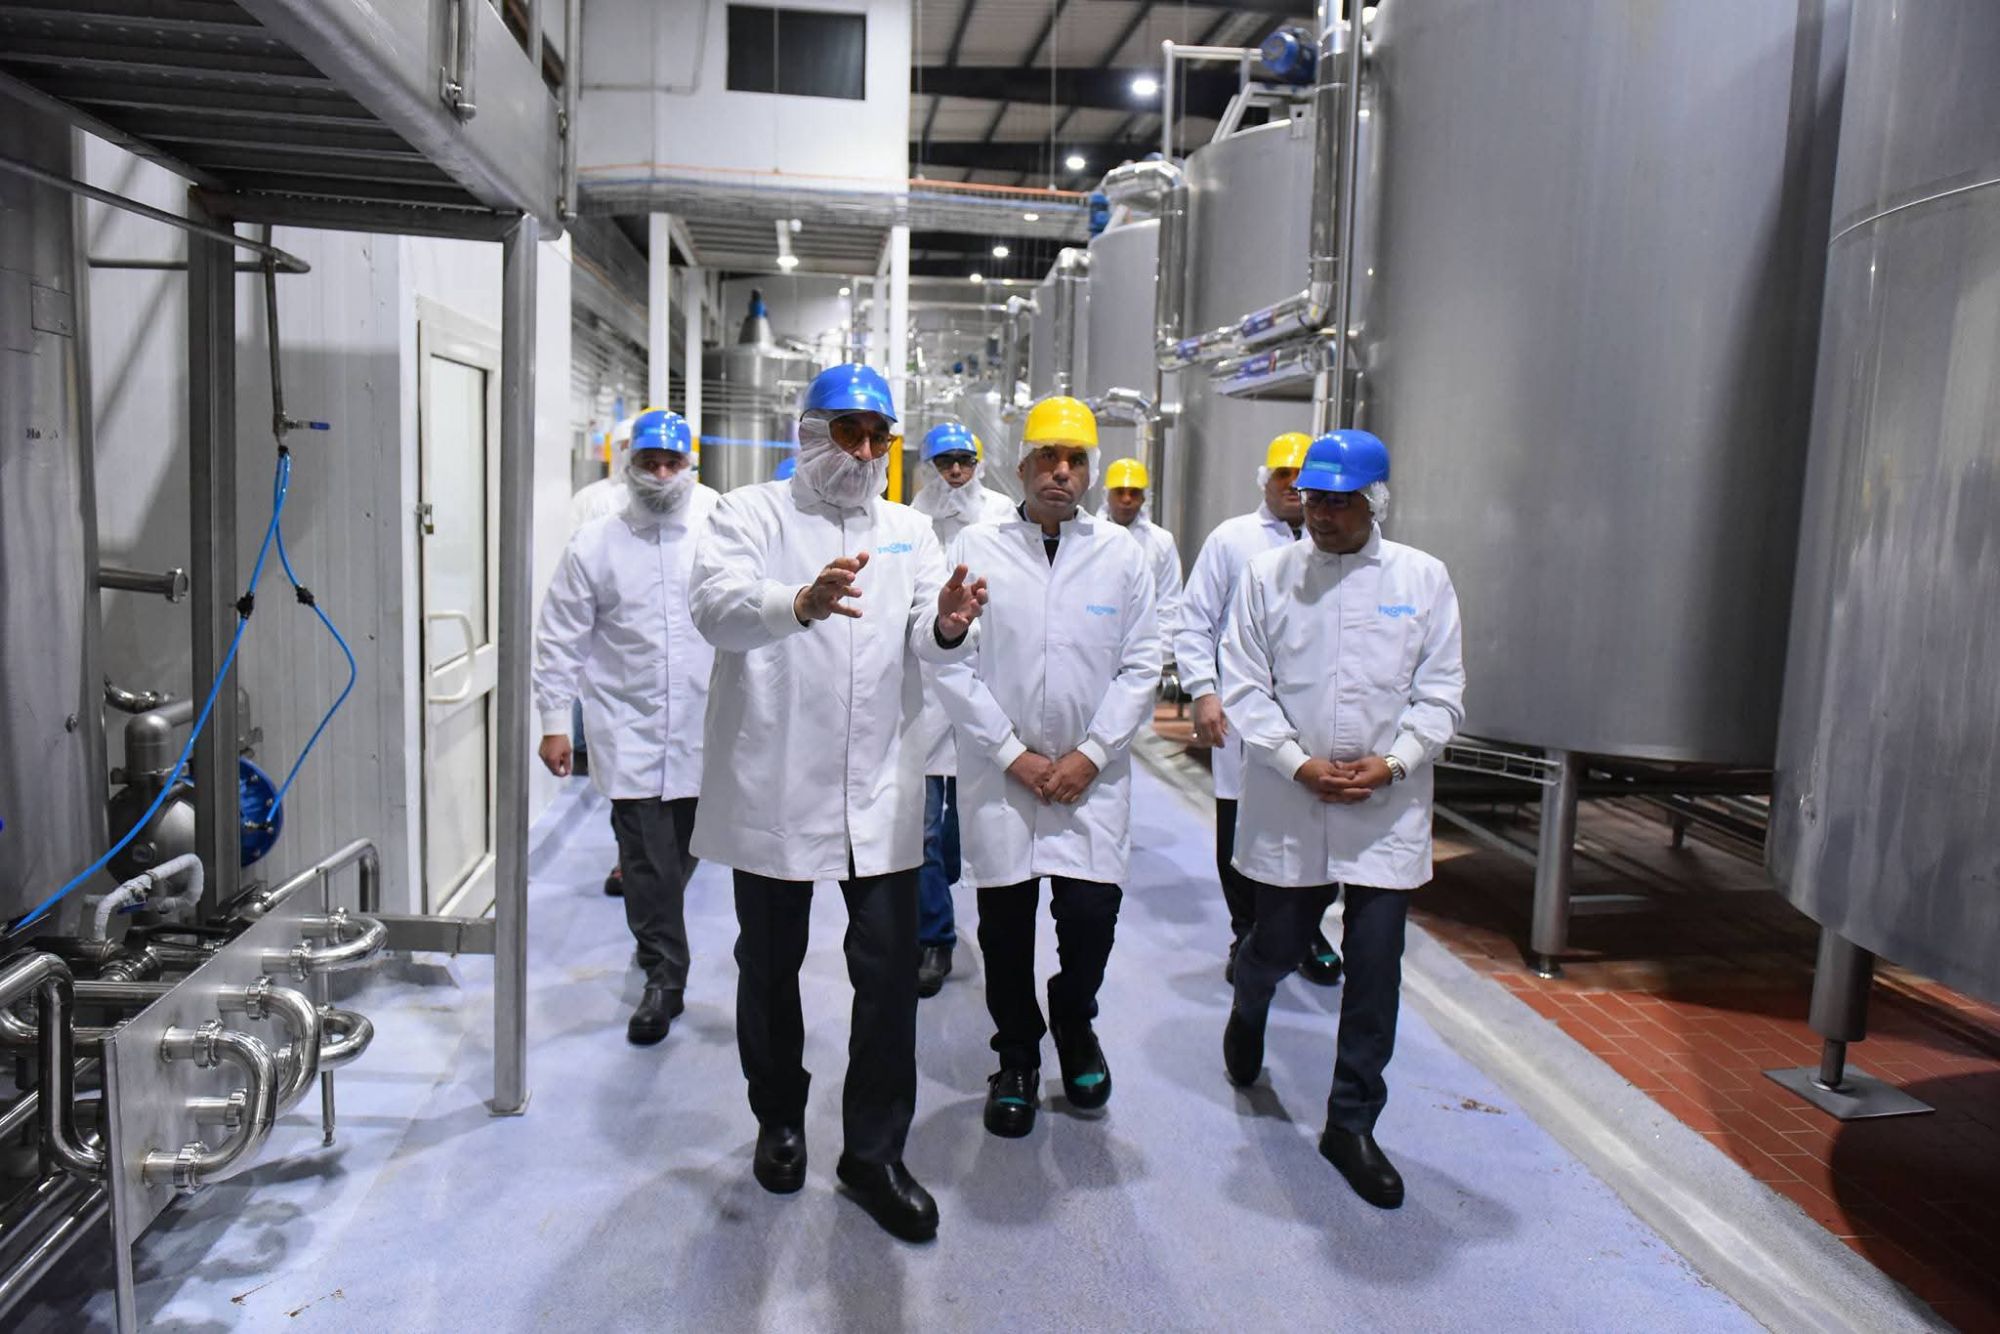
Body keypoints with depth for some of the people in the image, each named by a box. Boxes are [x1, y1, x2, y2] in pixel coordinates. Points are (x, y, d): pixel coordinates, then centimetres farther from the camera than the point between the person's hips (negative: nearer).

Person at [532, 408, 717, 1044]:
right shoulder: (594, 544, 3)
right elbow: (560, 639, 6)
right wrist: (554, 721, 3)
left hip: (705, 727, 0)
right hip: (629, 731, 0)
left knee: (681, 851, 13)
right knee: (645, 856, -1)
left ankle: (657, 939, 40)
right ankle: (664, 977, 13)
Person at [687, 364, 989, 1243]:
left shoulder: (909, 531, 10)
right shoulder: (751, 514, -1)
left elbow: (923, 640, -3)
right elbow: (715, 603, -20)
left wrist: (947, 625, -28)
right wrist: (800, 603, -41)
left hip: (880, 790, 2)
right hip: (774, 785, -2)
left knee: (890, 972, 2)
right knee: (770, 966, 14)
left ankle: (875, 1153, 19)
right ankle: (780, 1121, 37)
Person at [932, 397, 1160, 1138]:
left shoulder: (1122, 553, 3)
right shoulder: (975, 548, -2)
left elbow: (1141, 665, 2)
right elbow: (952, 665, -4)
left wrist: (1090, 755, -6)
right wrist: (1014, 754, -8)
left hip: (1092, 773, 1)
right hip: (999, 771, 0)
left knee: (1091, 916, -3)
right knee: (1004, 923, 6)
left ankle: (1075, 1027, 29)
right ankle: (1017, 1058, 29)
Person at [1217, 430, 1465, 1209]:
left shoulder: (1424, 578, 2)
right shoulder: (1269, 575, 0)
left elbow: (1441, 693, 3)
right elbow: (1245, 685, -2)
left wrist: (1392, 763, -11)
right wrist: (1299, 764, -12)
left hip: (1389, 809, 1)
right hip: (1287, 803, 0)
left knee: (1376, 967, 2)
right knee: (1277, 944, 13)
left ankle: (1352, 1123, 18)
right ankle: (1247, 1014, 49)